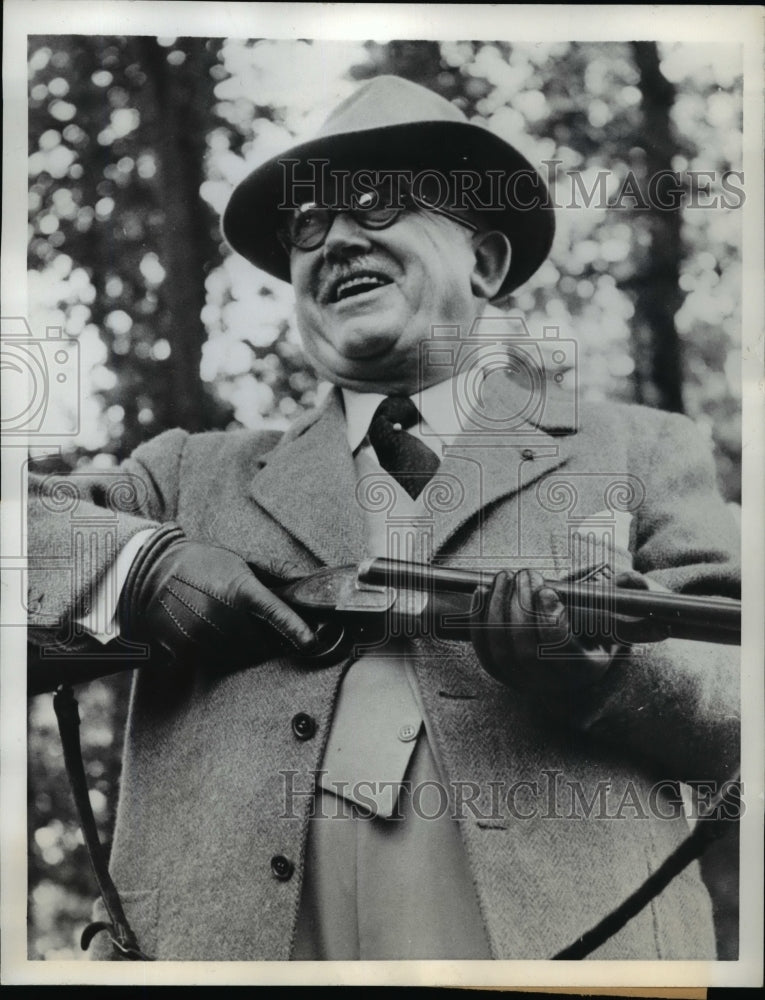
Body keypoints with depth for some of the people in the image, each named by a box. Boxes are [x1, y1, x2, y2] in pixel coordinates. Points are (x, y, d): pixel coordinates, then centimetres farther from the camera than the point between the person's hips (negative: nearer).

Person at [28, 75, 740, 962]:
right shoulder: (195, 474, 18)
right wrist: (140, 561, -4)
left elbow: (735, 695, 8)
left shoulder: (641, 453, 14)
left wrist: (602, 655, -11)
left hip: (553, 928, -1)